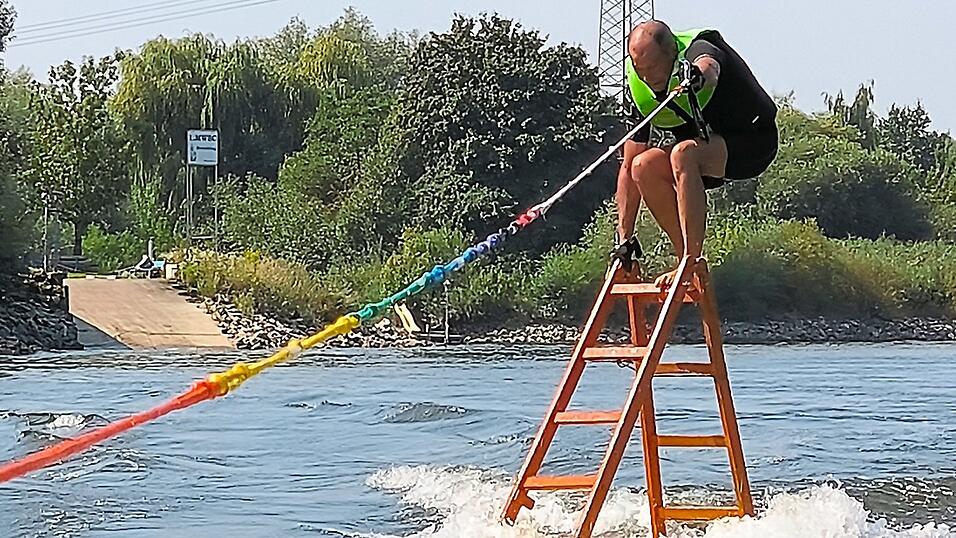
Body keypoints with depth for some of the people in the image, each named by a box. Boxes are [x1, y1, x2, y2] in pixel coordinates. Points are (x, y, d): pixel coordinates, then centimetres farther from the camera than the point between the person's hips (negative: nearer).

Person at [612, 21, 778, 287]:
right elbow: (628, 168, -3)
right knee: (644, 166, -18)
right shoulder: (641, 92, -8)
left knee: (683, 153, -34)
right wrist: (624, 239, -6)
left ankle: (693, 262, -34)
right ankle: (689, 260, -11)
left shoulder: (699, 50, -25)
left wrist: (699, 75, -80)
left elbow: (708, 66, -54)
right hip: (705, 147, 7)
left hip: (754, 144, -7)